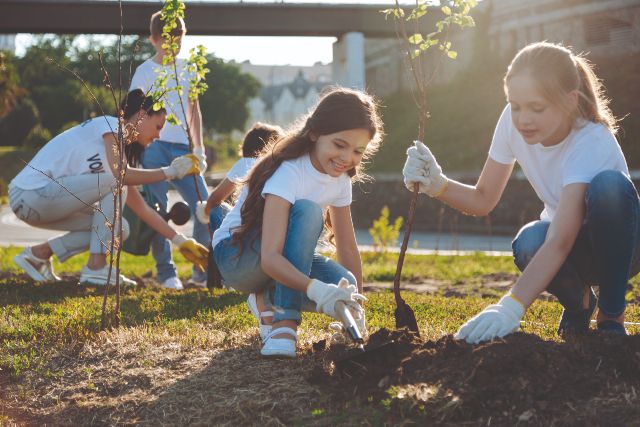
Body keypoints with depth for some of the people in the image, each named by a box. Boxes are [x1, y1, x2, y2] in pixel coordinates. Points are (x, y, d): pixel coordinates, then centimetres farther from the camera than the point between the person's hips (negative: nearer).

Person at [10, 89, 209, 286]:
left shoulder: (121, 147, 17)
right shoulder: (111, 124, -7)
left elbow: (142, 209, 16)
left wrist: (180, 241, 12)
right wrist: (169, 172, -16)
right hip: (30, 193, -9)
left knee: (118, 229, 5)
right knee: (115, 184, -18)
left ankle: (39, 253, 11)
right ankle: (96, 268, -13)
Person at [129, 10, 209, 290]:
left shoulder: (187, 68, 13)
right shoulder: (145, 71, 0)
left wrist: (199, 148, 14)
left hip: (182, 148, 4)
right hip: (155, 147, -4)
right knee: (157, 211, -5)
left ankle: (203, 271, 8)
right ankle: (166, 273, 5)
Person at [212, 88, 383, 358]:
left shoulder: (340, 179, -5)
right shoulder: (288, 172, -29)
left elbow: (347, 248, 3)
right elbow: (270, 258, -40)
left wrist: (357, 306, 0)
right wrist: (317, 290, -54)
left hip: (283, 261, 7)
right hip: (235, 255, -7)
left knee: (345, 287, -23)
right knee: (307, 211, -34)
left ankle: (268, 300, 5)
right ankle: (285, 320, -29)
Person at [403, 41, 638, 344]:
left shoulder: (592, 143, -32)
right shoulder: (512, 122, -15)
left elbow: (559, 242, -42)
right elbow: (483, 200, -8)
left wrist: (510, 308, -53)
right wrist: (436, 184, -29)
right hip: (573, 251, 3)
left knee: (610, 184, -37)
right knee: (529, 244, -34)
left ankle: (611, 316, -17)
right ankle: (578, 302, 2)